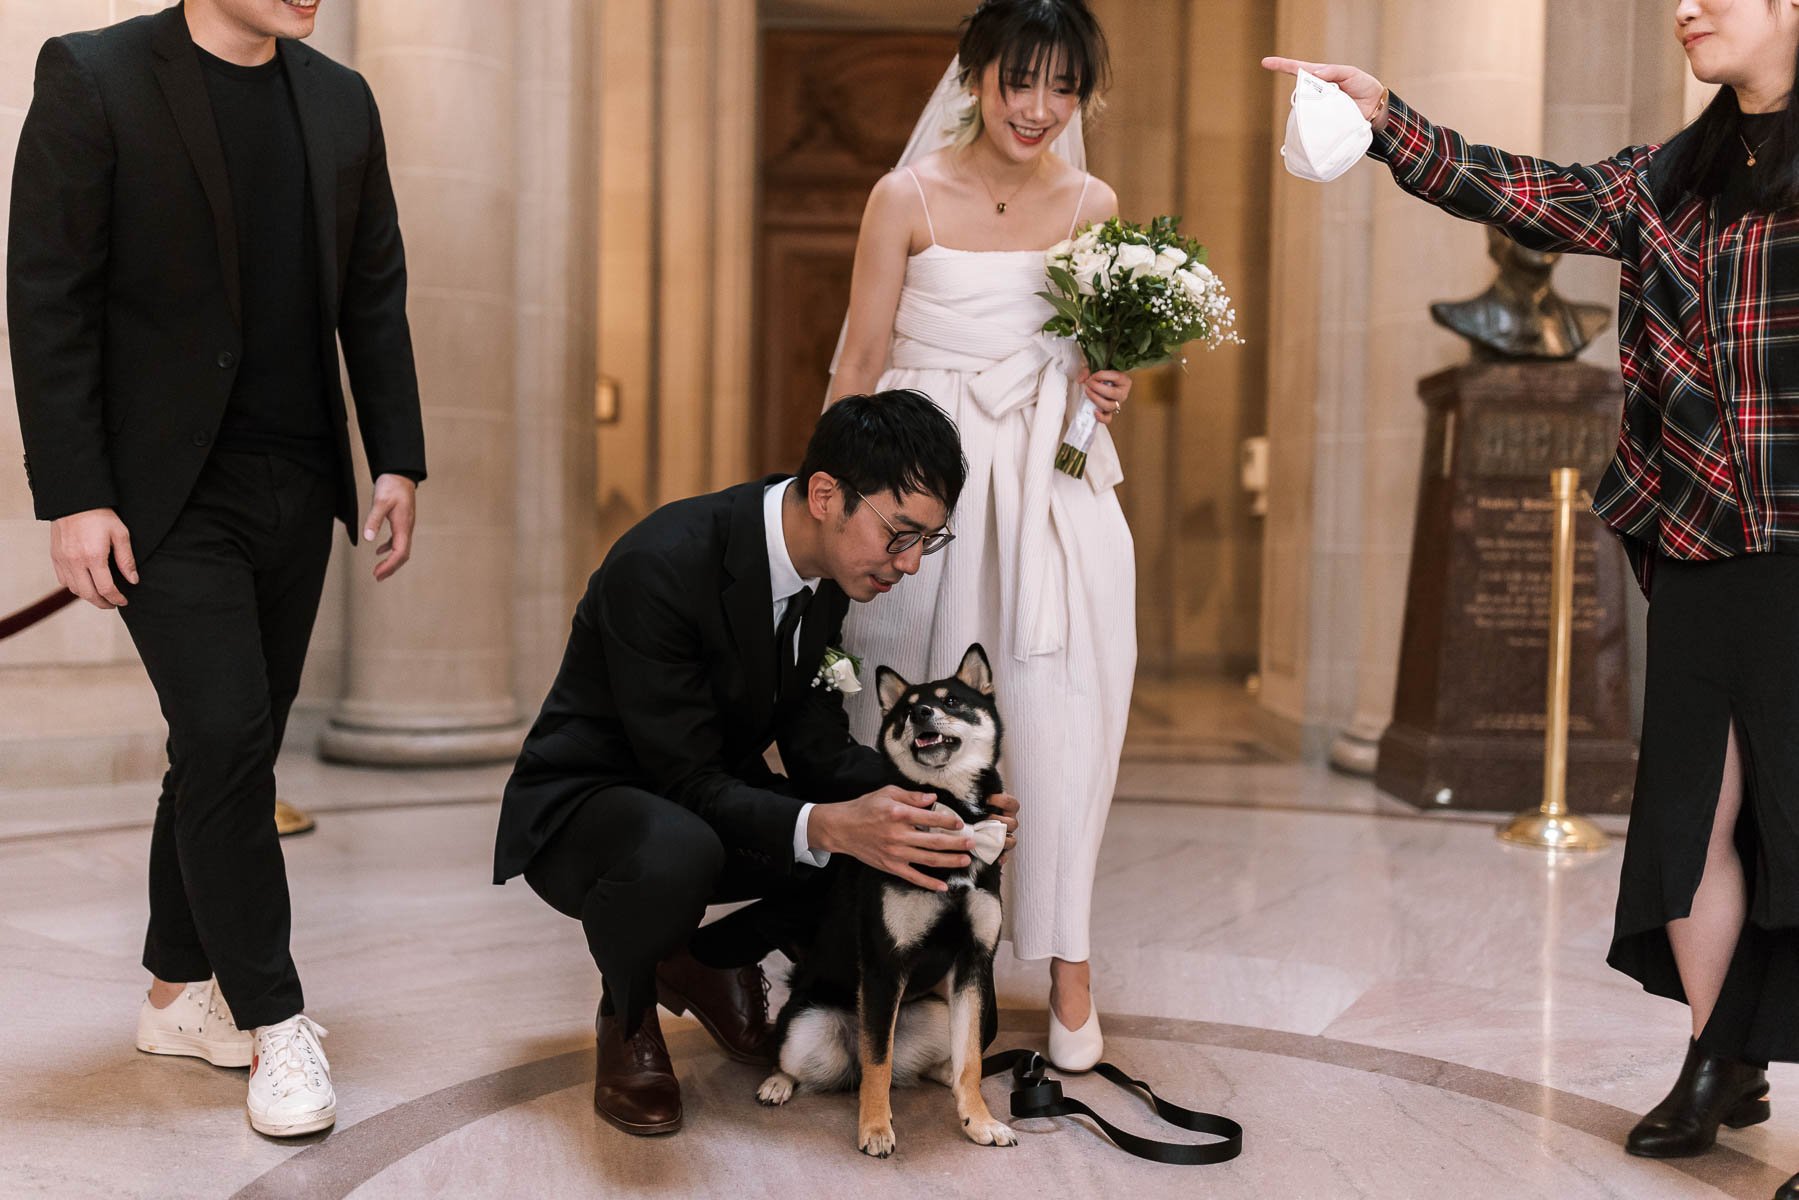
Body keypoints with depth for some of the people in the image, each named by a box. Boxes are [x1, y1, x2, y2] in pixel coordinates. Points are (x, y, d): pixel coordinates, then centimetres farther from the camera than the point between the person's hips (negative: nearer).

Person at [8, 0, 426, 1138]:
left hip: (297, 486, 5)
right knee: (223, 735, -10)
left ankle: (181, 993, 26)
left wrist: (397, 458, 7)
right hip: (169, 489, -5)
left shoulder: (341, 99, 10)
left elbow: (374, 295, 13)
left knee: (234, 746, 11)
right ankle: (273, 1021, 3)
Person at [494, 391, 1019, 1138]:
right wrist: (825, 827, -45)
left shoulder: (834, 560, -7)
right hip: (581, 806, -7)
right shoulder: (661, 565, -32)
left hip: (715, 803, 7)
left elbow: (813, 740, -4)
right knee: (676, 851, -41)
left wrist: (928, 800, -21)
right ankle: (626, 1016, -5)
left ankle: (712, 959, 13)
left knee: (891, 843, -13)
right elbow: (684, 781, -30)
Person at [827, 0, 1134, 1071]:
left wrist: (1111, 389, -2)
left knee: (1059, 718, 2)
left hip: (1055, 490, 3)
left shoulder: (1094, 205, 8)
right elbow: (863, 362, 1)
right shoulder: (909, 198, -2)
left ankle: (1068, 964, 16)